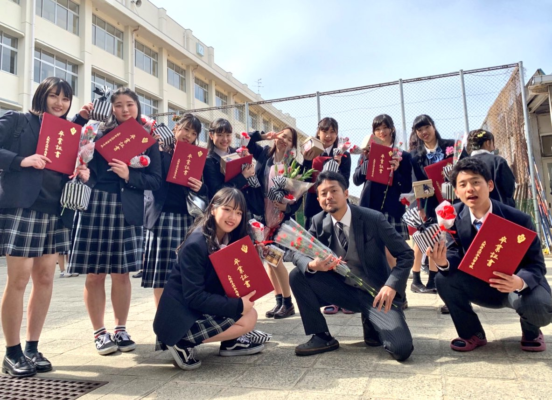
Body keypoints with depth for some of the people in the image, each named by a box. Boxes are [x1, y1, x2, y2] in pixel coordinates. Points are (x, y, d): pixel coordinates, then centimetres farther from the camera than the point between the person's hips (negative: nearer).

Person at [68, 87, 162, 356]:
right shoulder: (100, 132, 8)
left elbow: (156, 181, 0)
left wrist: (129, 175, -15)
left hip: (128, 211, 0)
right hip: (95, 207, 0)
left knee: (121, 273, 6)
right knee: (94, 274, 3)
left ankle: (120, 329, 20)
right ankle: (99, 332, 17)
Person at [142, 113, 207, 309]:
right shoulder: (160, 152, 5)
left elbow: (205, 192, 13)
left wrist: (200, 187, -9)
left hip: (187, 217, 3)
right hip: (162, 216, -3)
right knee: (161, 271, -3)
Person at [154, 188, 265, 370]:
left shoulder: (230, 239, 0)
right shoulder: (195, 245, -24)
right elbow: (194, 297, -24)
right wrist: (238, 306, -25)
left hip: (204, 309, 8)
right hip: (181, 316, -7)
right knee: (247, 320, -17)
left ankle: (230, 341, 10)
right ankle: (184, 342, -8)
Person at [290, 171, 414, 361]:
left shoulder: (373, 219, -15)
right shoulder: (319, 222, -4)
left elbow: (406, 255, -10)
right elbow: (298, 253, -5)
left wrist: (391, 286, -27)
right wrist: (312, 265, -30)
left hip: (376, 293, -3)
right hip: (343, 289, 3)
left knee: (401, 349, -23)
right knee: (297, 276, -16)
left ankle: (373, 325, 13)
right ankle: (321, 336, -2)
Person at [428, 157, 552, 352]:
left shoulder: (518, 219, -22)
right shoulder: (454, 215, -15)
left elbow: (536, 265, -18)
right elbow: (456, 256, -12)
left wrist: (520, 282, -41)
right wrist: (444, 262, -38)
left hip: (517, 284, -2)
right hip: (481, 286, 3)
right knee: (444, 279, -23)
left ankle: (531, 331, 9)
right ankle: (473, 334, 1)